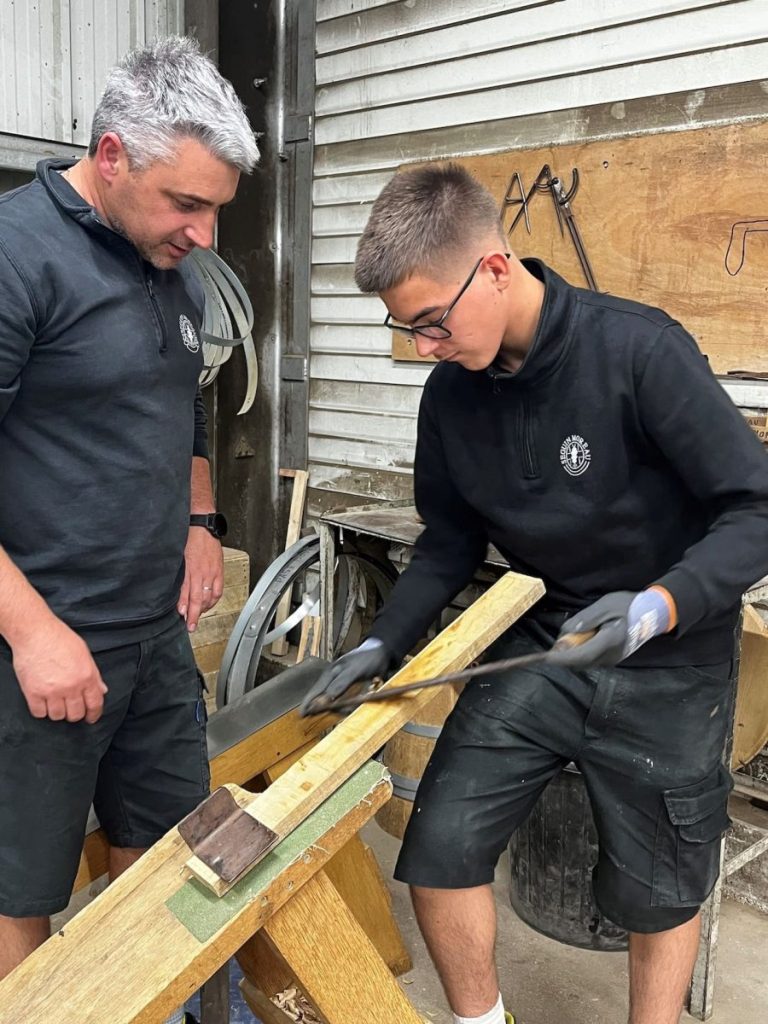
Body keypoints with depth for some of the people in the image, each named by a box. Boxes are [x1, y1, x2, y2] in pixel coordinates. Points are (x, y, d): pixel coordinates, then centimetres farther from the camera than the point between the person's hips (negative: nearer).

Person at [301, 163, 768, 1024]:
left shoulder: (639, 350, -22)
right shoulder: (452, 392, -6)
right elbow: (452, 540, 5)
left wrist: (660, 605, -34)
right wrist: (381, 644, -6)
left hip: (666, 666, -3)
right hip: (538, 645, 4)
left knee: (658, 893, 12)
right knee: (439, 848, -3)